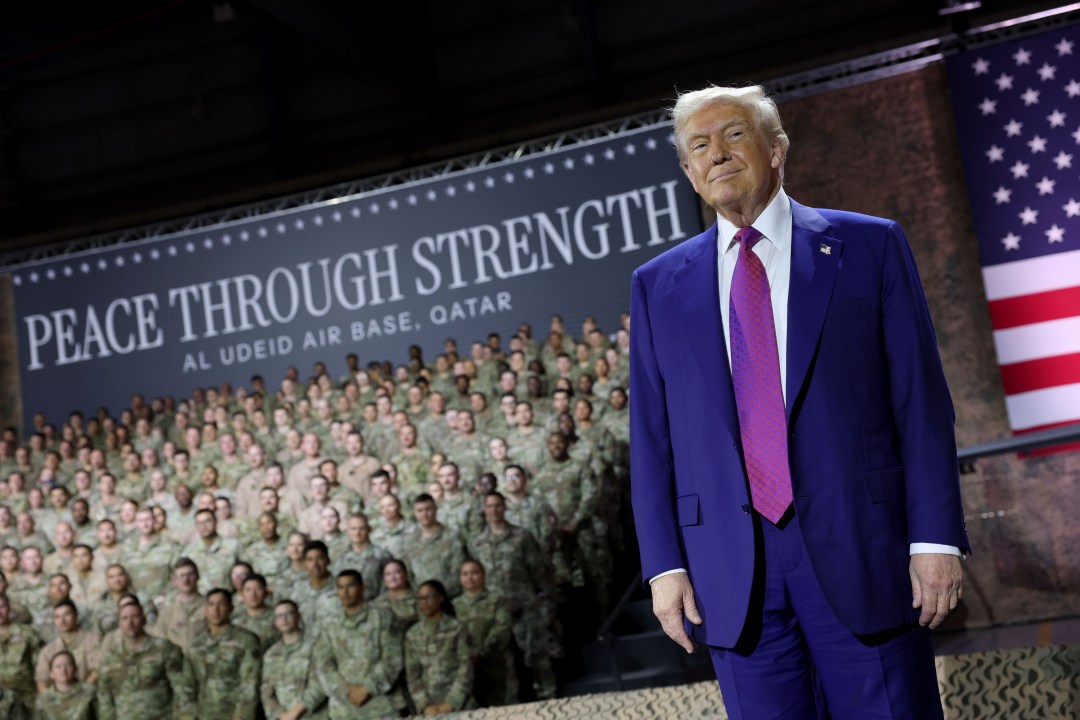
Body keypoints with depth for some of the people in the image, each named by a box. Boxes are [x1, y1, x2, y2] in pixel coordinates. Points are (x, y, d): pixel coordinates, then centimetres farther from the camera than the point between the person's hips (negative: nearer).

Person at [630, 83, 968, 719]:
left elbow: (922, 401, 1)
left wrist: (935, 538, -6)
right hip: (734, 575, 2)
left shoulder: (868, 247, 5)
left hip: (860, 550, -2)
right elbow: (651, 437, 10)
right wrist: (665, 565, 1)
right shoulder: (658, 285, 12)